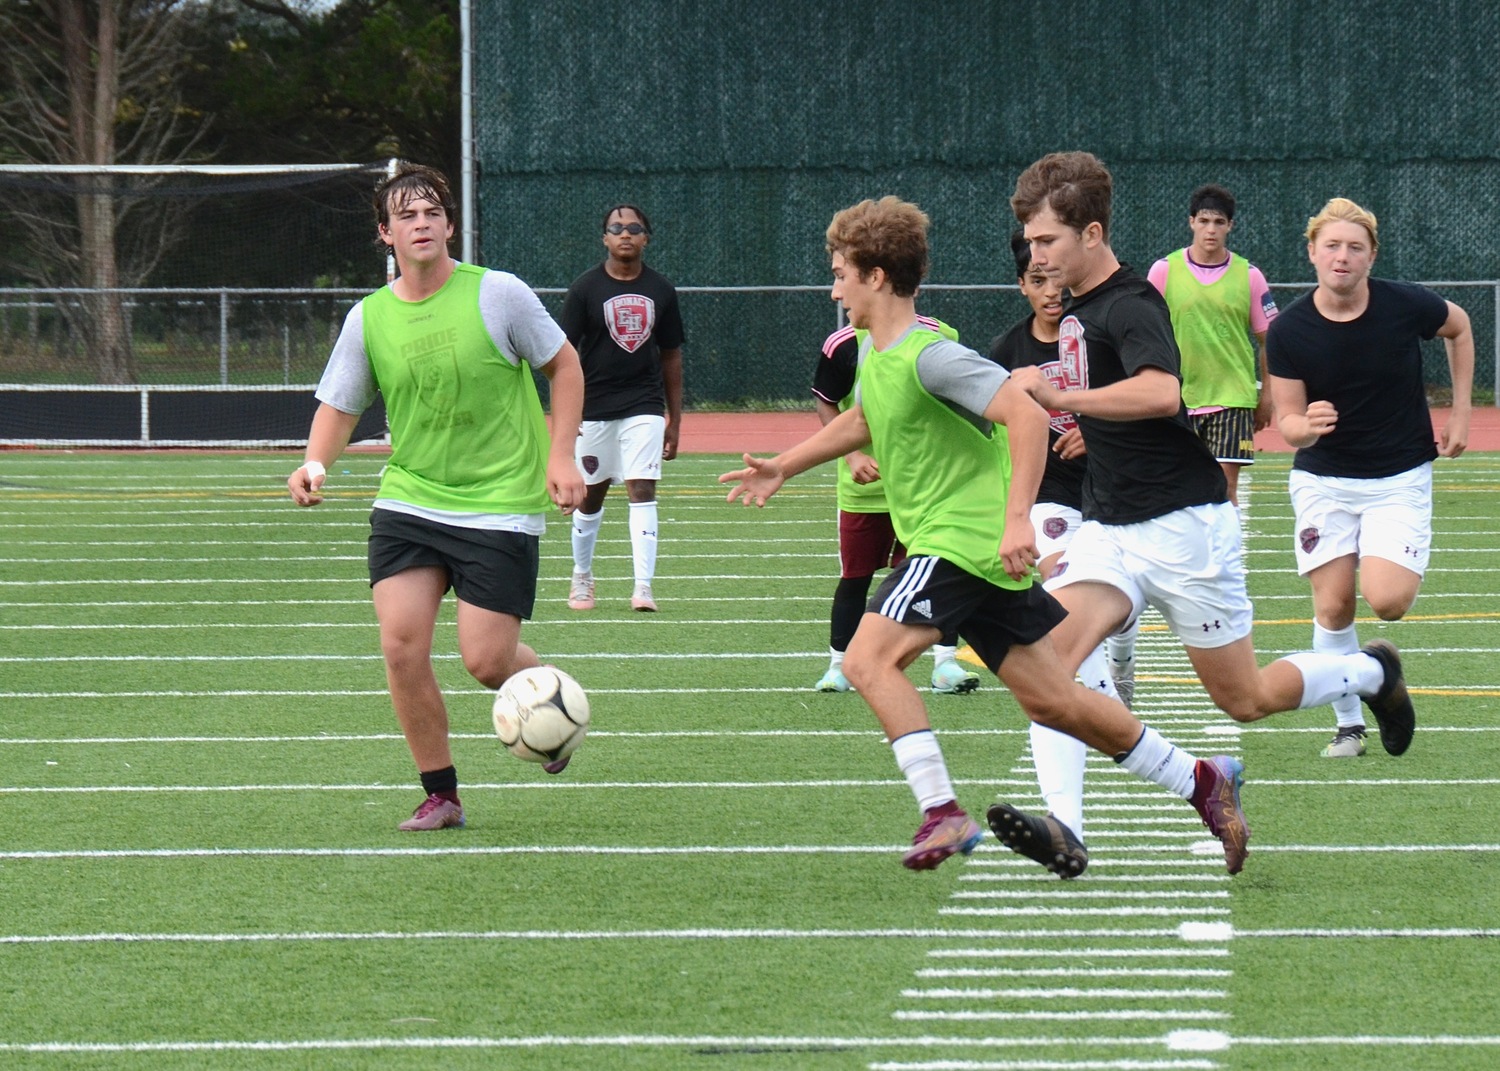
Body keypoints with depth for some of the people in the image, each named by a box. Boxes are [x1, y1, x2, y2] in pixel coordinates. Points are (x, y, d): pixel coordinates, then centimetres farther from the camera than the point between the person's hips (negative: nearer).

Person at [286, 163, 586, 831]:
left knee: (485, 661, -9)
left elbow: (563, 365, 3)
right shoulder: (368, 318, 1)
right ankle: (440, 795, 6)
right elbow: (339, 405, 9)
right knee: (401, 647, -10)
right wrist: (315, 463, -11)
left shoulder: (497, 294, -8)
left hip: (501, 506, -3)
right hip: (407, 501, 3)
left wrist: (560, 457, -5)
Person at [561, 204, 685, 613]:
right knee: (590, 498, 10)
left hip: (644, 408, 1)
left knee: (642, 490, -12)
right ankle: (582, 576, 30)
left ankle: (643, 586, -15)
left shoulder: (661, 290, 5)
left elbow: (671, 357, 11)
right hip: (593, 408, 0)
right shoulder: (585, 288, -3)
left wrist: (675, 421, 10)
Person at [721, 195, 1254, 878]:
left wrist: (1016, 519, -32)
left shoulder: (930, 356, -18)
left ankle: (942, 814, -18)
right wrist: (782, 468, 31)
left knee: (869, 658, -18)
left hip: (965, 538, -10)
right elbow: (862, 420, 34)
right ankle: (1201, 781, 17)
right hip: (944, 539, 10)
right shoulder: (874, 353, 12)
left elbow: (1027, 416, -26)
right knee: (1049, 699, 10)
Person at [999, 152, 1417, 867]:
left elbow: (1161, 393, -39)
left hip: (1183, 526, -8)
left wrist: (1060, 398, -41)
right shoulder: (1074, 311, 11)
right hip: (1108, 531, 8)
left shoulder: (1129, 306, -18)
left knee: (1243, 700, 5)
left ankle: (1371, 672, 31)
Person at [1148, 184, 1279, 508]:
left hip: (1233, 398, 0)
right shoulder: (1164, 270, 1)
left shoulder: (1249, 275, 2)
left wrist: (1266, 396, 5)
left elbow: (1266, 339, 8)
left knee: (1225, 484, -5)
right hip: (1177, 397, 0)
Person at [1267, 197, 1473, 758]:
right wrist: (1306, 425, -33)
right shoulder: (1289, 331, -12)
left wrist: (1460, 413, 6)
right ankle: (1348, 724, 14)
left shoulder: (1406, 306, -13)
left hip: (1400, 478, -1)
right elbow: (1287, 422, -8)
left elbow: (1459, 327, 9)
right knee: (1332, 606, -3)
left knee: (1387, 600, -19)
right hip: (1323, 480, 1)